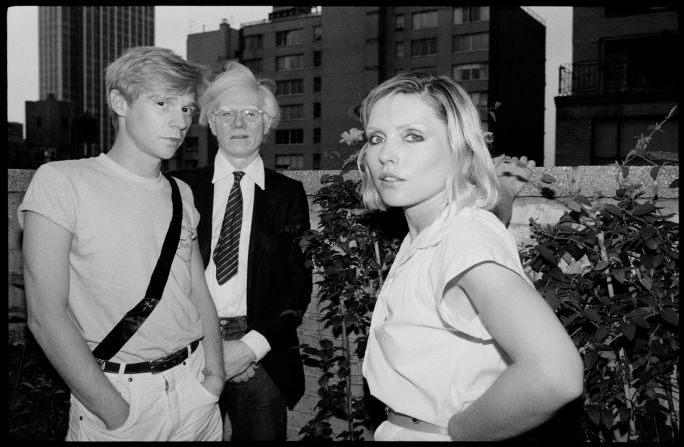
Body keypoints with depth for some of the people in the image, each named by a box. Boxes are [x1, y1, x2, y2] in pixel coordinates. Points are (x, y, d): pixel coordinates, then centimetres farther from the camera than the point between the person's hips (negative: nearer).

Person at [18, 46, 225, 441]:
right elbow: (46, 315, -14)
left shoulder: (181, 194, 5)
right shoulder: (60, 181, -11)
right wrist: (116, 413, -15)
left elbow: (200, 292, 8)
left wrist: (215, 372, -5)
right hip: (112, 392, -4)